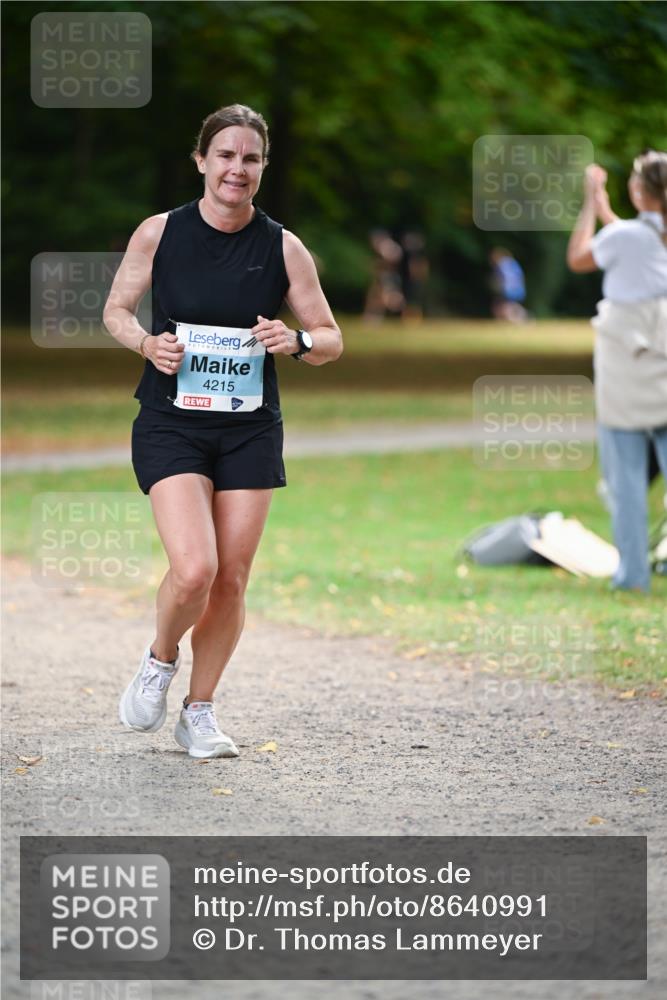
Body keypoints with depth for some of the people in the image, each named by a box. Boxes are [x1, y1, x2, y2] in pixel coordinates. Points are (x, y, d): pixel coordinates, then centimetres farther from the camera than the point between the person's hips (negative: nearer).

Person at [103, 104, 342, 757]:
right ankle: (159, 660, 13)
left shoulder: (282, 247, -1)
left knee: (231, 580, 2)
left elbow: (330, 339, 5)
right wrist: (147, 342, -13)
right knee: (193, 570, -19)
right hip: (171, 427, -2)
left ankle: (199, 713, 21)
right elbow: (116, 310, 8)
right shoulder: (159, 233, -4)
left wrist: (297, 342, -18)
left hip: (250, 432, 2)